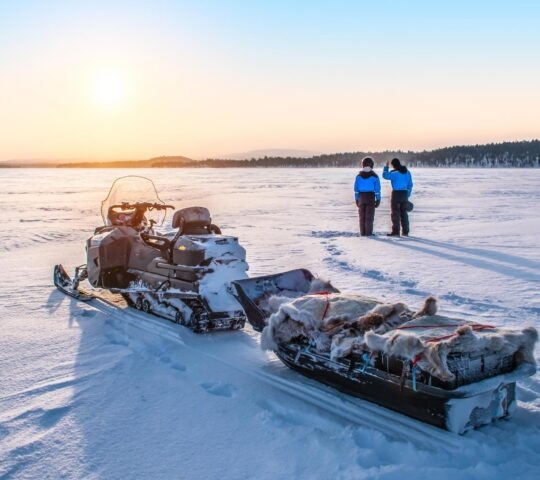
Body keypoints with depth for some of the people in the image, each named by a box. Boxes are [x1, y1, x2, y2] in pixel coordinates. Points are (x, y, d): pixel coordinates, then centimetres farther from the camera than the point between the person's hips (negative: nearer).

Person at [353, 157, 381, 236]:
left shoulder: (359, 176, 1)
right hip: (370, 196, -2)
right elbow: (377, 189, -5)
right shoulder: (374, 176, -6)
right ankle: (368, 232, -2)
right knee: (369, 215, 1)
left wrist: (356, 199, 10)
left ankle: (363, 232, 9)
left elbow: (356, 188, 4)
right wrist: (378, 199, 1)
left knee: (362, 215, 9)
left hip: (361, 196, 3)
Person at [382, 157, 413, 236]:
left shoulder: (395, 173, -16)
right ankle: (405, 231, 16)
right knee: (404, 213, 13)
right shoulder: (407, 172, 7)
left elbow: (385, 175, -8)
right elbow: (410, 185, 10)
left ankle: (396, 232, -2)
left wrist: (386, 166, 5)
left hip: (396, 194, -7)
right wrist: (408, 195, 15)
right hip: (404, 193, 7)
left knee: (395, 213, -1)